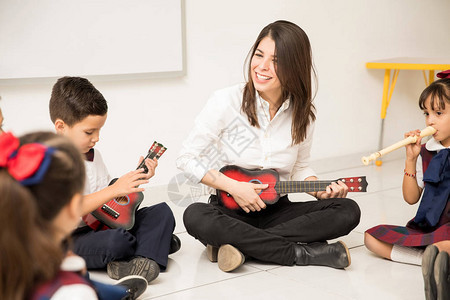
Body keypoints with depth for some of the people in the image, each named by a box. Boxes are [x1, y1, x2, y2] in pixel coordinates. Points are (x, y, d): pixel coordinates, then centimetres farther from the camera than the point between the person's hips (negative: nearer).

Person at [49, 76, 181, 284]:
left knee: (162, 212, -3)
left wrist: (136, 179, 3)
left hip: (101, 224, 9)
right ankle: (154, 243, -5)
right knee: (116, 241, -37)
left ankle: (143, 259, -27)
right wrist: (114, 190, -27)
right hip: (69, 240, -9)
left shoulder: (91, 153, 14)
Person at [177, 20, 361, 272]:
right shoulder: (227, 101, -11)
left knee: (348, 211, -18)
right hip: (230, 210, -3)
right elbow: (188, 158, -9)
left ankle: (241, 244, -23)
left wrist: (320, 190, -8)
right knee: (195, 216, -36)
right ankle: (303, 253, -27)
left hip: (277, 210, 3)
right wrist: (233, 187, -18)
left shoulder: (303, 114, 0)